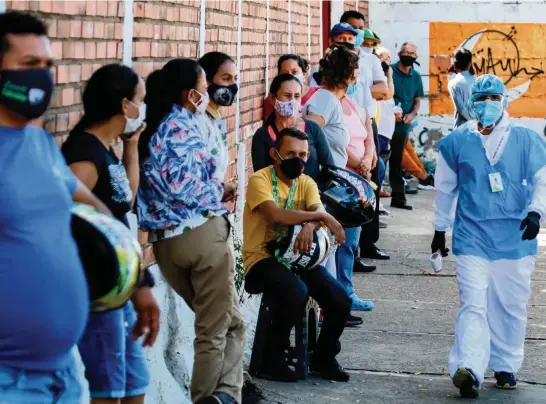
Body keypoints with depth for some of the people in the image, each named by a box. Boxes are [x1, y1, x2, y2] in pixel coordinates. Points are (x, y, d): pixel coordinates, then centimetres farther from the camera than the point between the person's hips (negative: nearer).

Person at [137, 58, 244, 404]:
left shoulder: (153, 129, 16)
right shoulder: (184, 127, -11)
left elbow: (165, 186, 14)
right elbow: (185, 187, -22)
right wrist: (220, 191, -4)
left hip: (165, 241, 8)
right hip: (201, 234, -8)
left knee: (229, 321, 18)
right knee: (216, 329, 4)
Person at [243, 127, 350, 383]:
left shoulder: (306, 183, 9)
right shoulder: (260, 180, -12)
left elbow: (318, 213, -9)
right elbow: (275, 215, -28)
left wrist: (310, 226, -33)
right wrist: (321, 216, -23)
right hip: (262, 259, -6)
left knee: (340, 301, -12)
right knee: (297, 293, -34)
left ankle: (323, 358, 14)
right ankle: (272, 359, -12)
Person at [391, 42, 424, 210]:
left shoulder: (416, 77, 11)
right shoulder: (389, 71, -4)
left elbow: (417, 100, 17)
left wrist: (412, 114, -3)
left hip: (403, 125, 5)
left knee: (396, 162, 13)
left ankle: (398, 197, 17)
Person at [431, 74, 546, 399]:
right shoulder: (457, 142, 6)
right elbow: (446, 189, 16)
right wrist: (440, 229, 20)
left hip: (515, 236, 1)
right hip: (472, 235, -1)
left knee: (512, 306, 8)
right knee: (474, 304, -12)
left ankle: (506, 366, 23)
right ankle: (469, 370, -22)